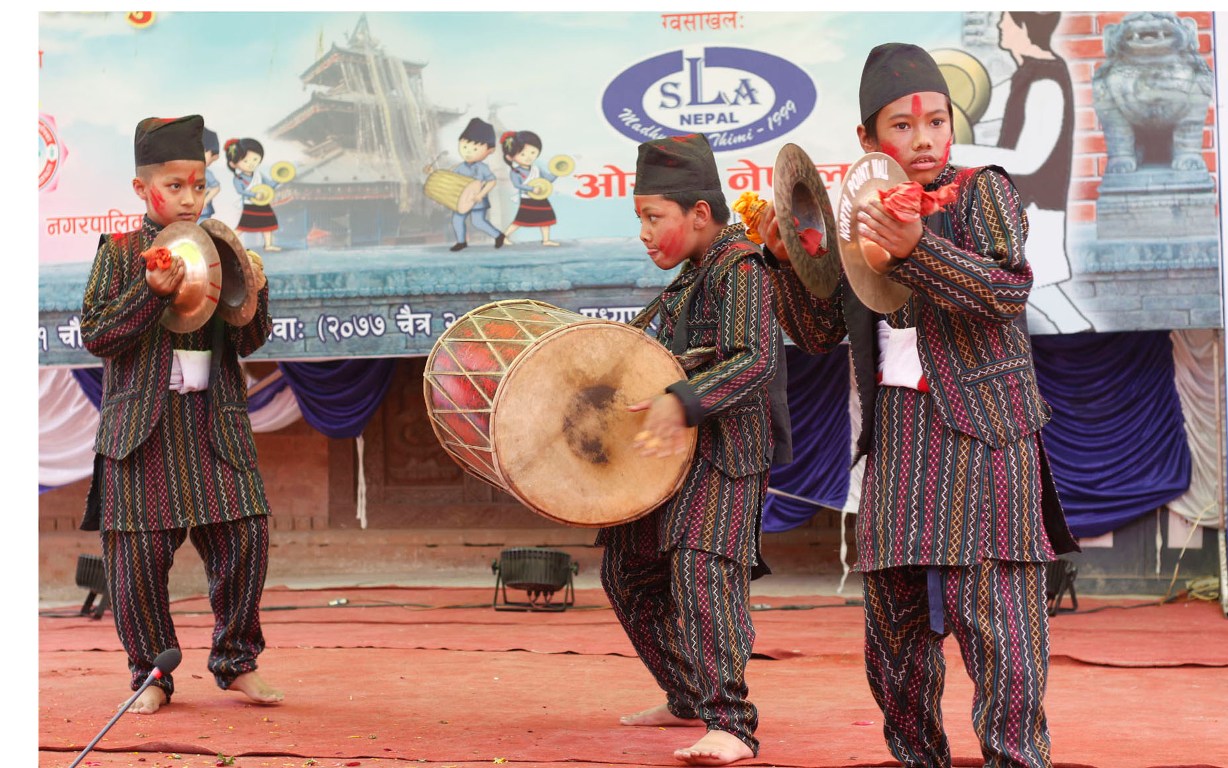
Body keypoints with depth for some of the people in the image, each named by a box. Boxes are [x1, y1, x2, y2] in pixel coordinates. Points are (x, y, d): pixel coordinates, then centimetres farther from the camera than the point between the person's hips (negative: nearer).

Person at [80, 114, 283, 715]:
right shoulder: (121, 253, 1)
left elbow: (248, 341, 12)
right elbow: (95, 334, -6)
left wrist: (253, 293, -8)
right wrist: (151, 293, -18)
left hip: (215, 422, 3)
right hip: (142, 424, -3)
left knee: (245, 534, -4)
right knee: (139, 551, -1)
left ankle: (236, 661, 14)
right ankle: (152, 674, 15)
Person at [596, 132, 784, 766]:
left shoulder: (741, 270, -15)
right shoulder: (693, 273, 15)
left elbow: (754, 358, -27)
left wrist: (681, 402, -36)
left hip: (724, 451, -10)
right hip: (675, 450, 10)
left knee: (701, 567, -25)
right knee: (627, 570, 15)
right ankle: (688, 698, 28)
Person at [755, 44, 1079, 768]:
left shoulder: (982, 190, 0)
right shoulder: (859, 218, 13)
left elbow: (1010, 289, -16)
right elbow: (819, 333, 16)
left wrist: (915, 248, -29)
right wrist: (785, 259, 0)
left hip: (980, 429, -5)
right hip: (895, 434, 5)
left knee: (992, 615, -12)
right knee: (894, 619, 8)